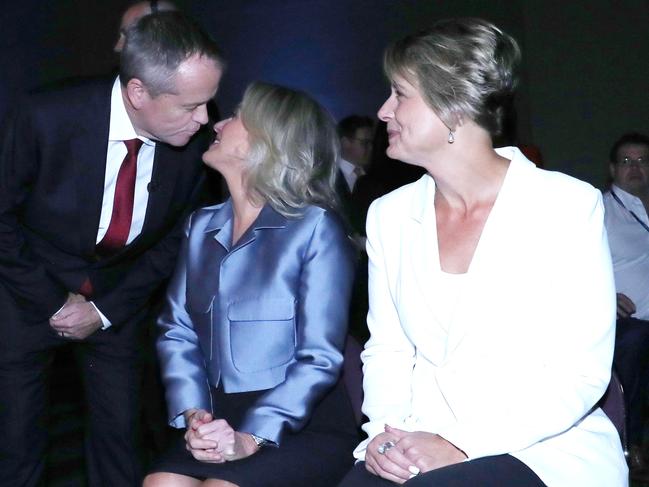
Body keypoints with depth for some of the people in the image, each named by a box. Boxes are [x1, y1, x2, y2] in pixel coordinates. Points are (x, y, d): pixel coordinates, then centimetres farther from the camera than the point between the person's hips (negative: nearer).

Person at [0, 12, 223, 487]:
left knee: (119, 436, 5)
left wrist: (106, 311, -7)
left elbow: (171, 240, -1)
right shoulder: (46, 117, -25)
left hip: (116, 299, 2)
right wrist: (54, 300, -13)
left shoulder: (191, 147, -17)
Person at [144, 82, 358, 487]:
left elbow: (320, 358, -13)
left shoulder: (315, 228, -9)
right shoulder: (203, 226, 10)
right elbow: (177, 331, 7)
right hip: (222, 420, 5)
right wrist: (194, 414, -9)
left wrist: (252, 437, -21)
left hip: (306, 425, -4)